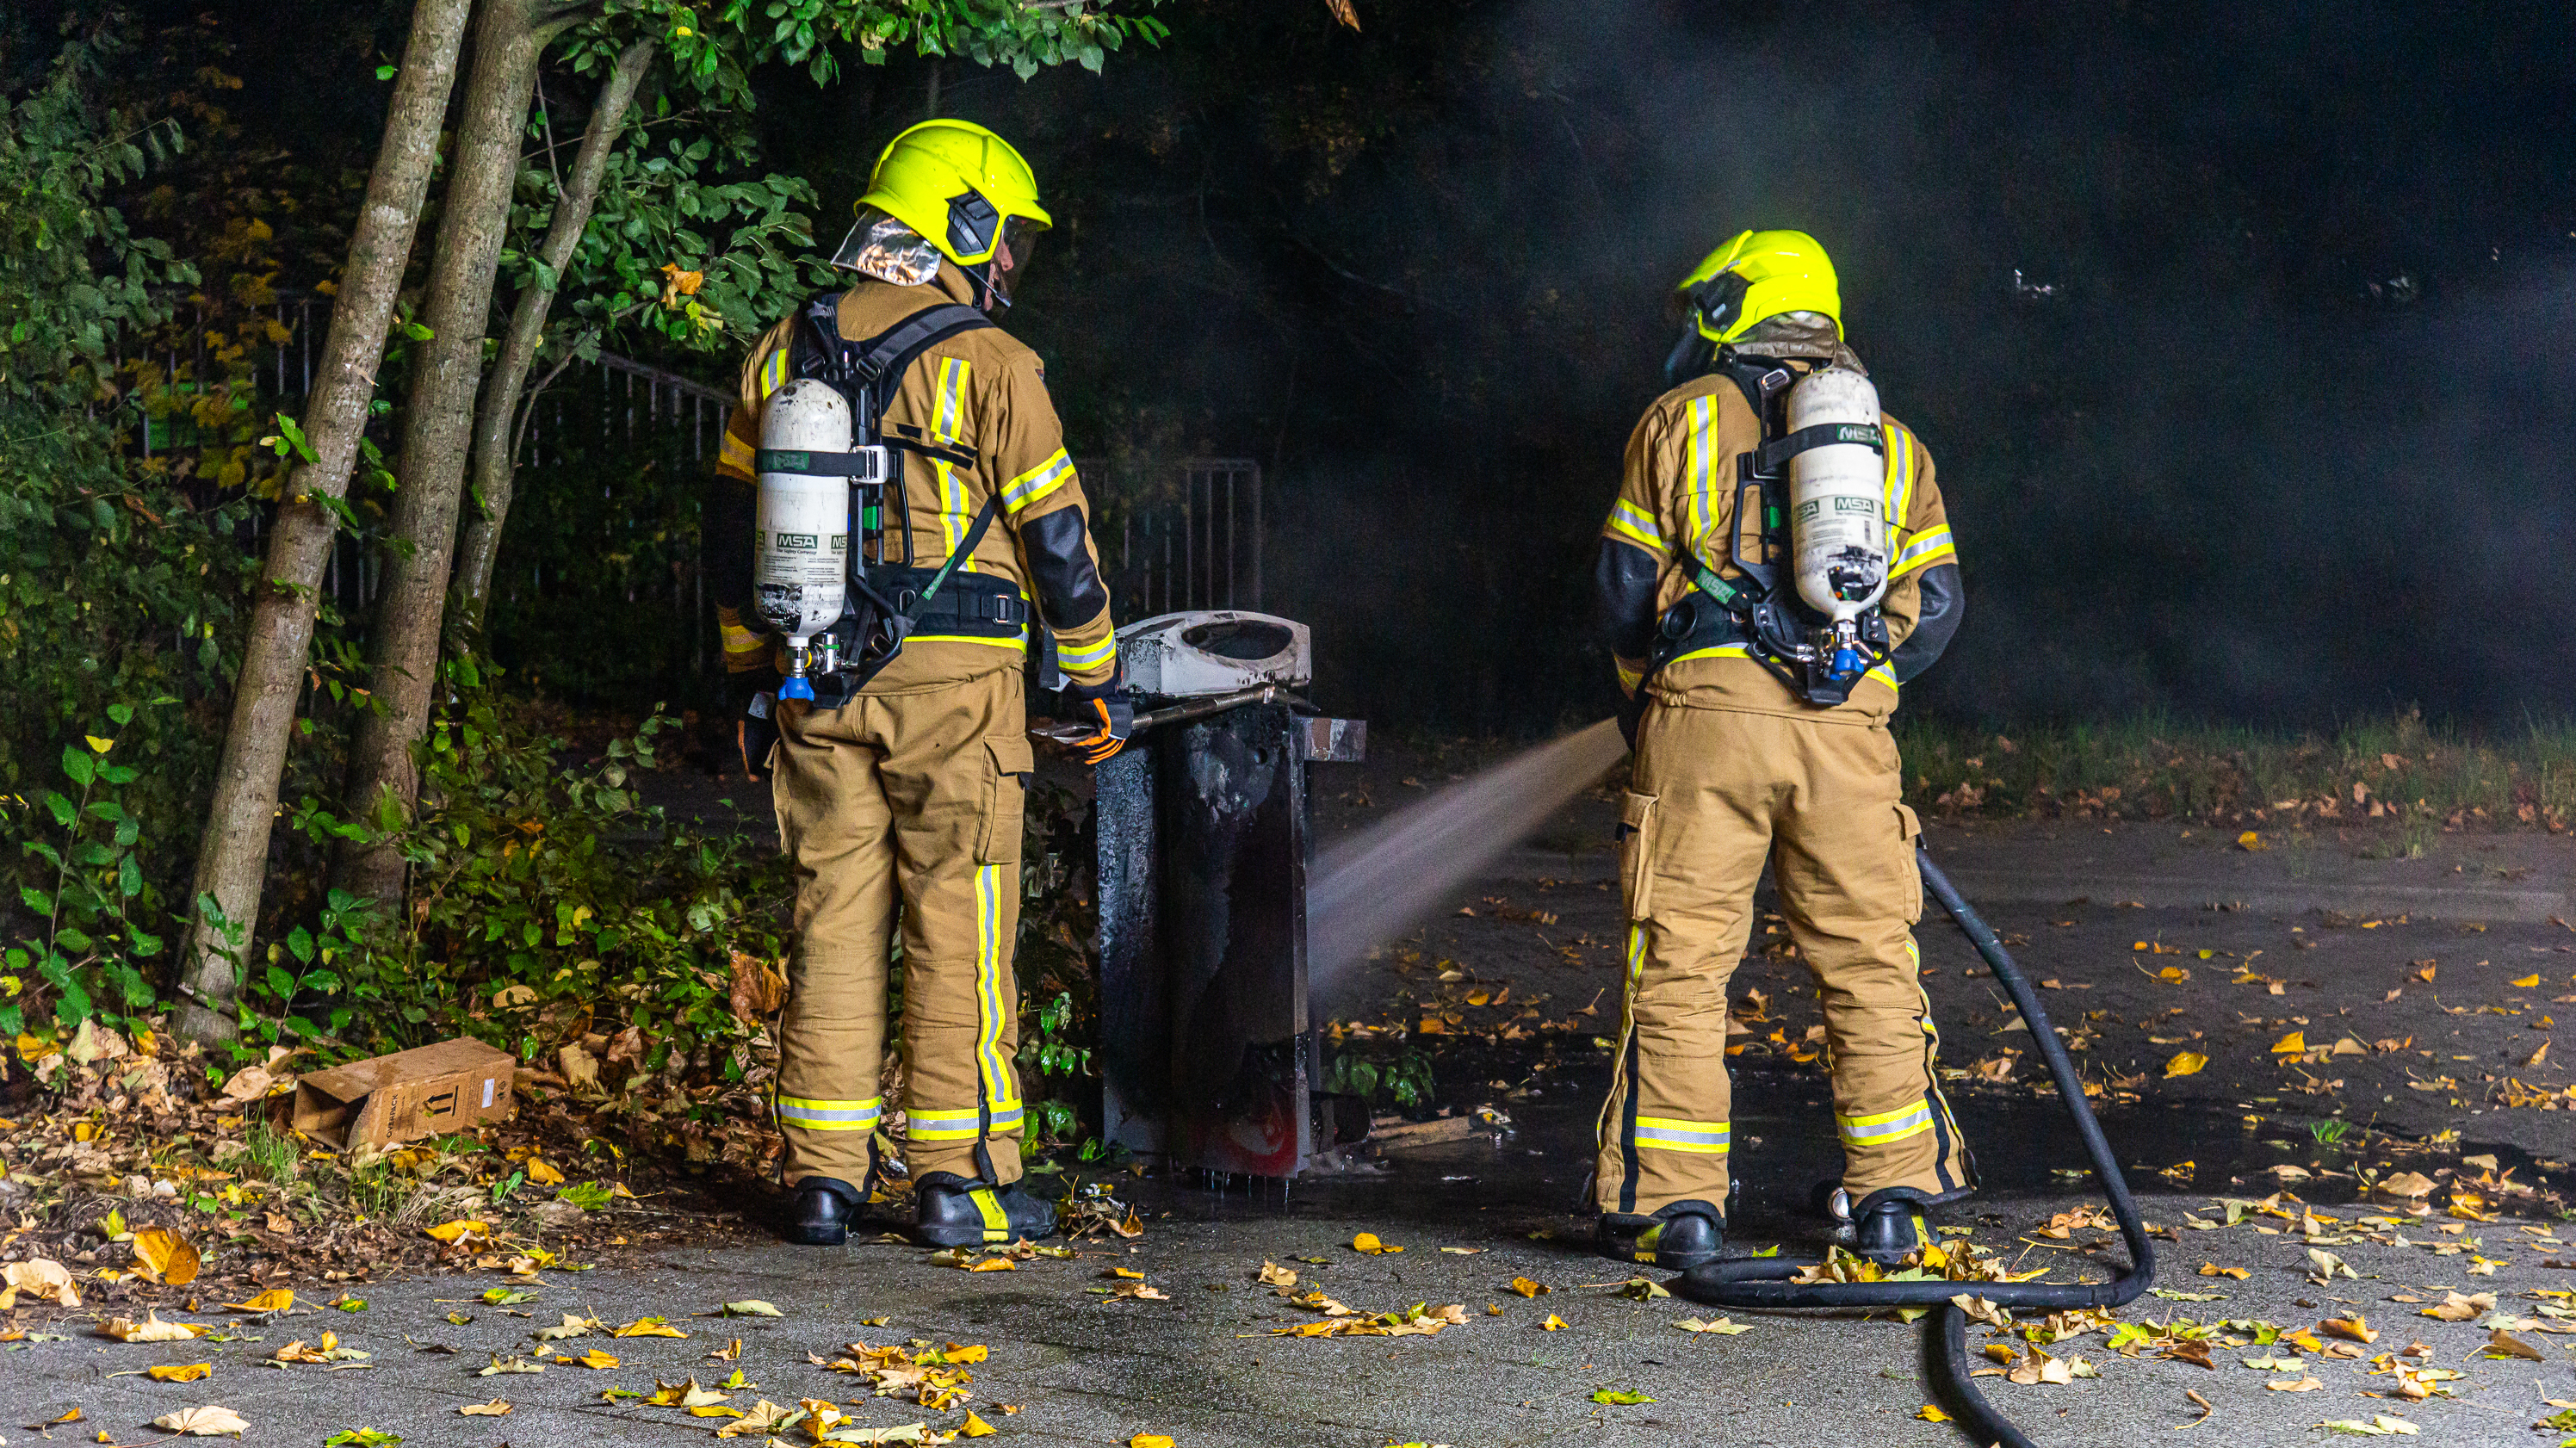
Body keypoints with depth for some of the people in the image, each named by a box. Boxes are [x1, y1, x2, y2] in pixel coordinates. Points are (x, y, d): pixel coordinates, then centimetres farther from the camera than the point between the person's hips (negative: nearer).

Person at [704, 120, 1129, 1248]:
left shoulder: (783, 356, 10)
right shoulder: (986, 363, -7)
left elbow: (734, 530, 14)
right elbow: (1055, 535, -6)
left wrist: (750, 679, 21)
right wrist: (1096, 681, 5)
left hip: (817, 685, 5)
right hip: (953, 685, -5)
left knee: (834, 921, 9)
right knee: (959, 930, 1)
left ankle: (824, 1177, 9)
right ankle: (960, 1181, 3)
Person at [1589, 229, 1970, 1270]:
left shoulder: (1682, 420, 10)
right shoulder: (1890, 441, 19)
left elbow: (1624, 585, 6)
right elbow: (1935, 605, 13)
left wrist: (1643, 694, 22)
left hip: (1706, 712, -2)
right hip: (1849, 729, 2)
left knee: (1680, 959, 2)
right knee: (1867, 959, 9)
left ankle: (1674, 1202, 1)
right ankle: (1890, 1195, 11)